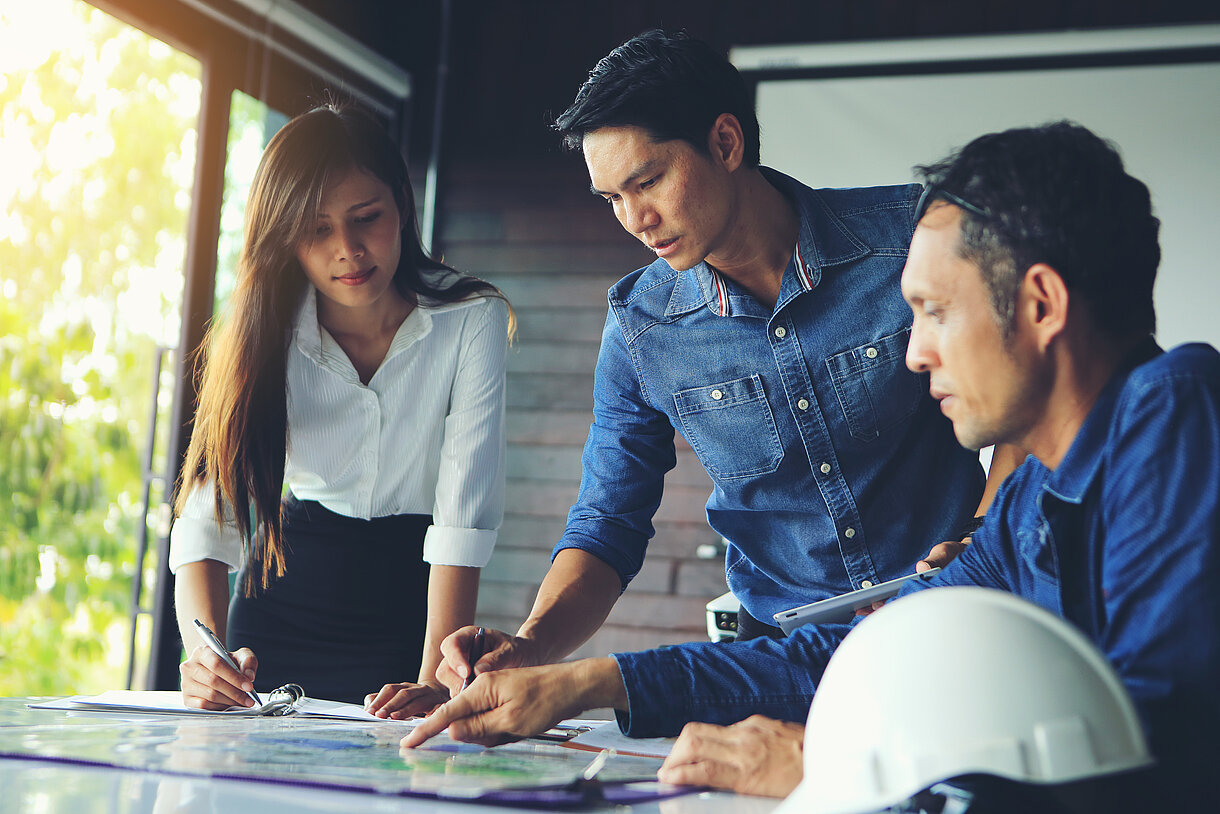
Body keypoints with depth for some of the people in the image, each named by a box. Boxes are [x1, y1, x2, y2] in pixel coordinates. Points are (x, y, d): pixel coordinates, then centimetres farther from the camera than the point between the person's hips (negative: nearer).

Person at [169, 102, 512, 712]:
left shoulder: (471, 320, -12)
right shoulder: (262, 336, -7)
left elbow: (466, 511, -18)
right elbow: (210, 511, -14)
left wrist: (436, 680, -29)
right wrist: (204, 651, -32)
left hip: (410, 611, -2)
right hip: (279, 609, 2)